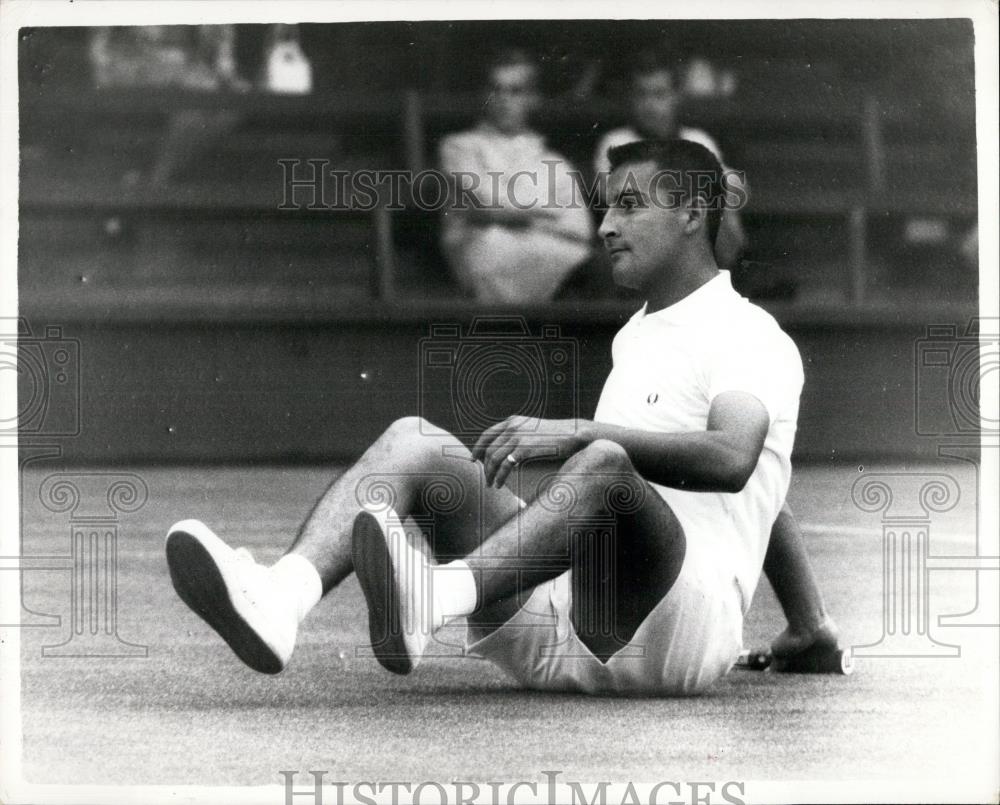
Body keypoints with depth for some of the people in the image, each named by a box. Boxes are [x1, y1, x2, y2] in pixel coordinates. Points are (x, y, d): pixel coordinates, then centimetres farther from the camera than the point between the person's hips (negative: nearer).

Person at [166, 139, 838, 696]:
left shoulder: (752, 338, 1)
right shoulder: (633, 339, 29)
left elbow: (732, 460, -22)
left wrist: (580, 433, -30)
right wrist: (812, 627, 38)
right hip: (549, 635, 8)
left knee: (602, 464, -37)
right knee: (413, 441, -9)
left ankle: (432, 601, -63)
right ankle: (282, 599, -39)